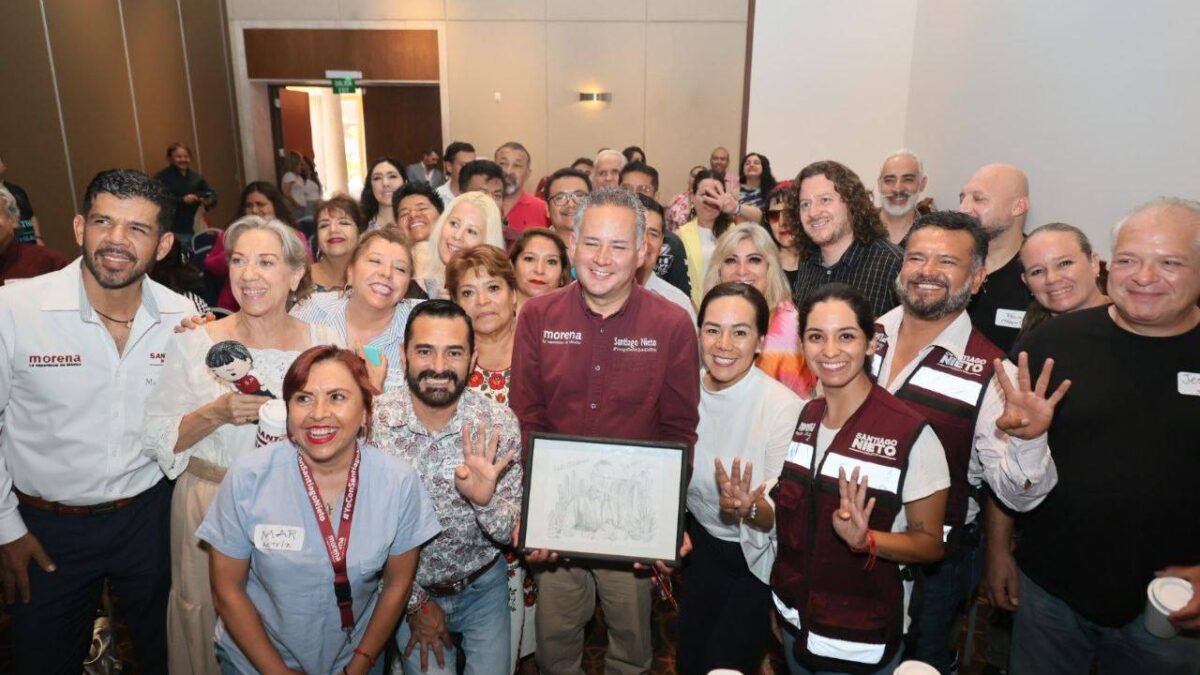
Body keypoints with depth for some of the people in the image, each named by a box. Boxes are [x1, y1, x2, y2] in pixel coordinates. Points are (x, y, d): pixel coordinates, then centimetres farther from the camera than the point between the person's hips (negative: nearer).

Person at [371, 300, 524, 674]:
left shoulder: (499, 423, -18)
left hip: (482, 583, 1)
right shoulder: (372, 421, -19)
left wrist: (486, 500, -35)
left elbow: (511, 533, -13)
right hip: (406, 586, -1)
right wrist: (416, 604, -4)